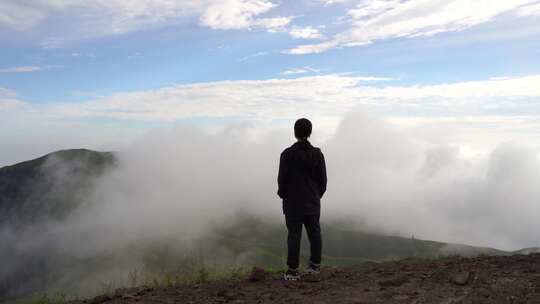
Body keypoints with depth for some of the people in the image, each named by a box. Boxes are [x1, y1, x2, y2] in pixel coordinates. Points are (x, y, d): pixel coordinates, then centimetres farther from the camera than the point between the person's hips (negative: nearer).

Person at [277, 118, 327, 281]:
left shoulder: (287, 154, -11)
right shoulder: (317, 154, -1)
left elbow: (282, 178, -8)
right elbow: (323, 179, 3)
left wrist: (282, 194, 9)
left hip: (293, 202, -3)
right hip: (313, 202, 3)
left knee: (294, 234, 0)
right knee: (314, 232, 14)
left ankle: (293, 270, 3)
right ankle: (315, 264, 23)